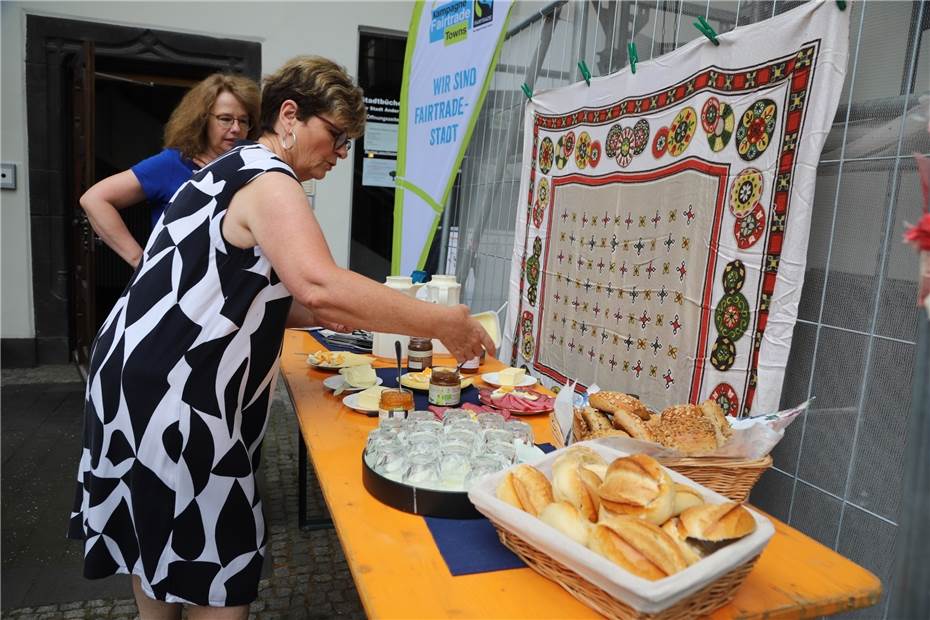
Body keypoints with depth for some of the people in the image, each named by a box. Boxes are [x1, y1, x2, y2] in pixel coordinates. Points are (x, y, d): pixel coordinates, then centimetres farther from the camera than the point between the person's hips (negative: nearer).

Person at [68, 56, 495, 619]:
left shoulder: (234, 172, 16)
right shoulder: (268, 180, -15)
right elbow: (320, 284, -33)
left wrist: (325, 314, 4)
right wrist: (443, 323, -25)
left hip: (141, 377, 11)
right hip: (171, 400, -11)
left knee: (162, 543, 23)